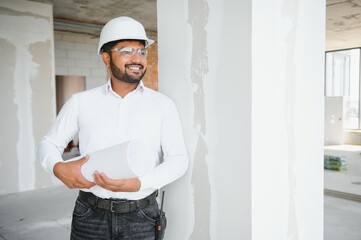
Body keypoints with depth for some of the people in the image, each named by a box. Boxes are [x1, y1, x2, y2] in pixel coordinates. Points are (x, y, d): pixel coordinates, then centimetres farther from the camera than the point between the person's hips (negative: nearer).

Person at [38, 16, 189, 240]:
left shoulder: (163, 105, -3)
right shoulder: (81, 102, 1)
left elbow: (179, 159, -7)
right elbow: (49, 143, 10)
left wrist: (137, 183, -23)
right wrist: (58, 168, -12)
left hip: (141, 216, -1)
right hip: (90, 215, 1)